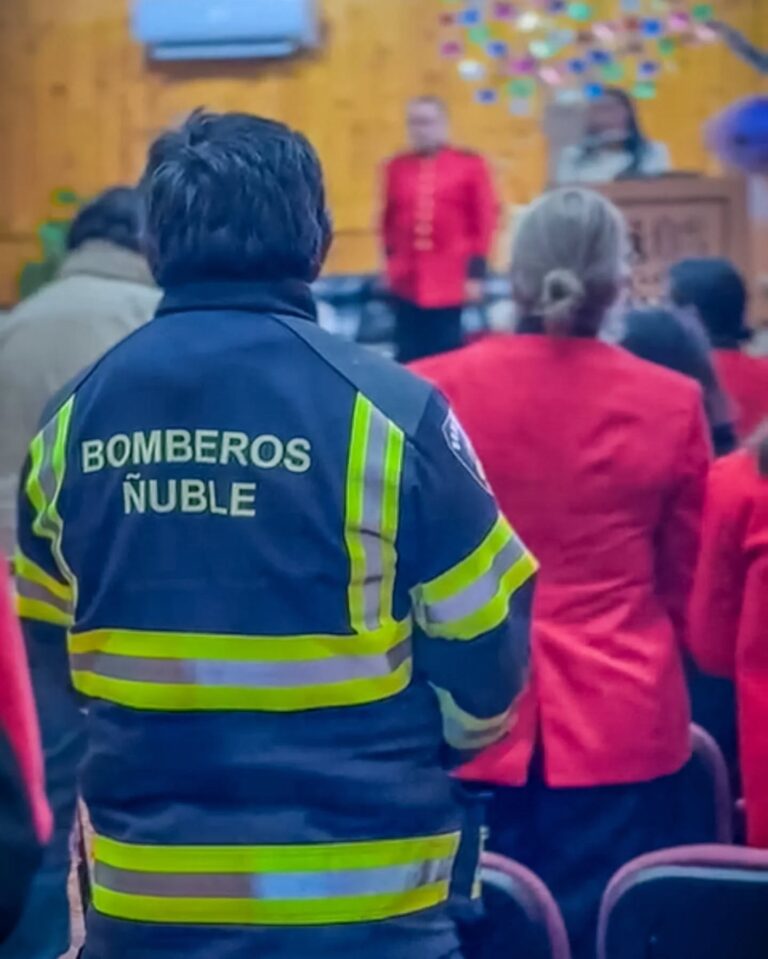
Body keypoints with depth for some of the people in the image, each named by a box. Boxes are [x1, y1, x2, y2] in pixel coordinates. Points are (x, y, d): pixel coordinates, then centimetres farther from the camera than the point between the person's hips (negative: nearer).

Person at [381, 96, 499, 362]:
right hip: (407, 283, 2)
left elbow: (485, 220, -1)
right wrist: (391, 263, 13)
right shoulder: (397, 167, 5)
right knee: (409, 358, 6)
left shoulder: (471, 164, 0)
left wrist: (476, 273, -5)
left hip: (451, 283, -2)